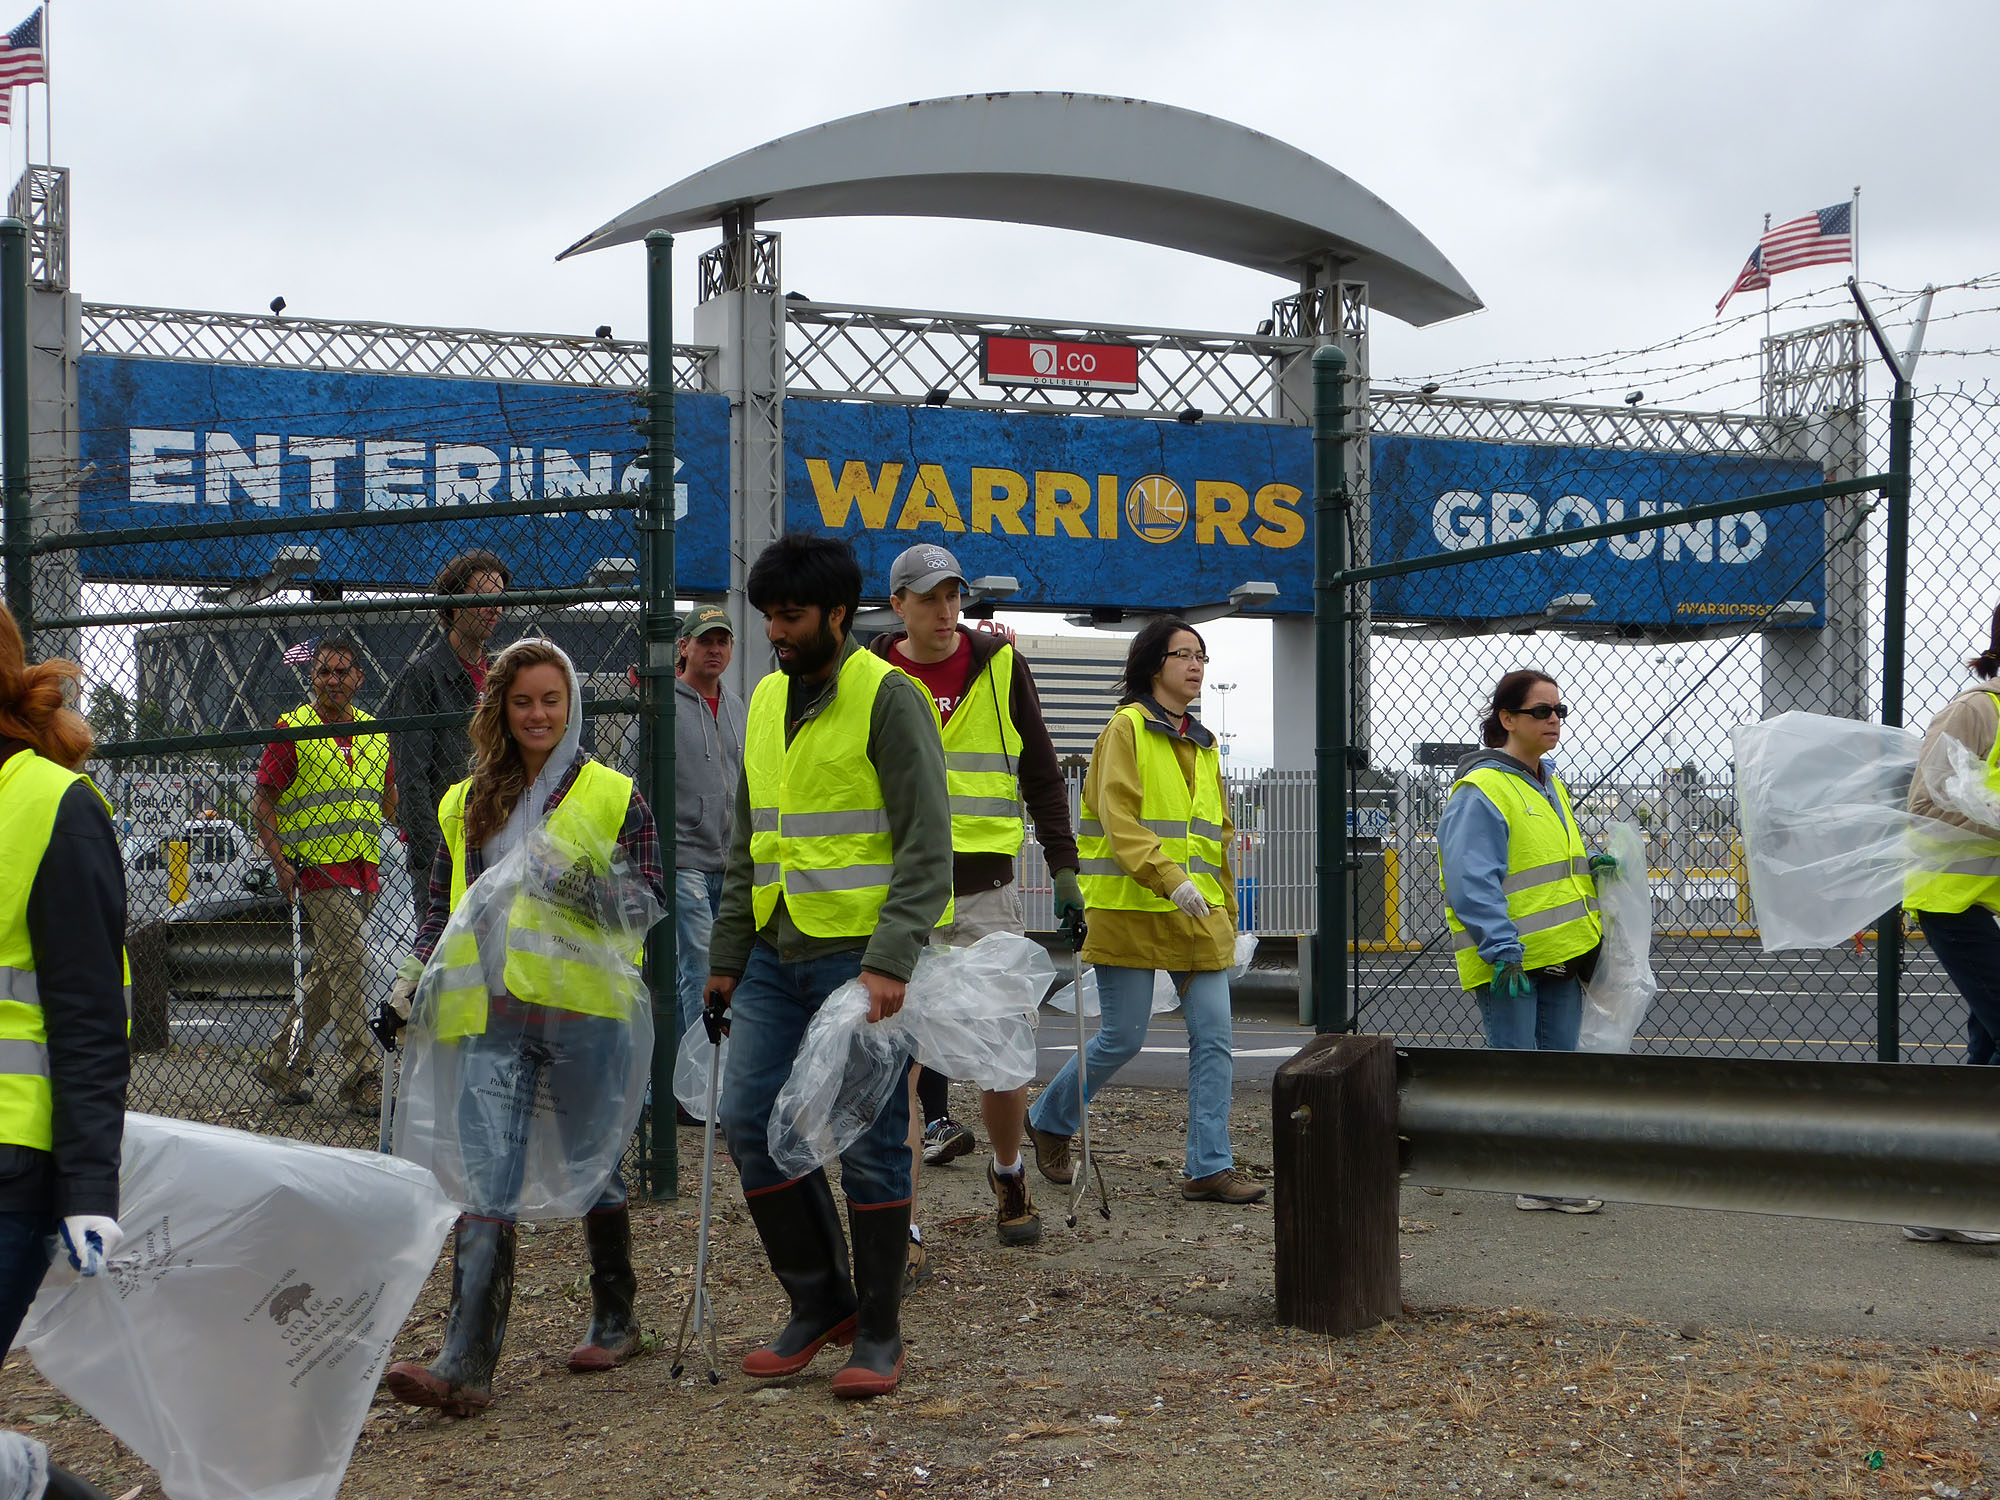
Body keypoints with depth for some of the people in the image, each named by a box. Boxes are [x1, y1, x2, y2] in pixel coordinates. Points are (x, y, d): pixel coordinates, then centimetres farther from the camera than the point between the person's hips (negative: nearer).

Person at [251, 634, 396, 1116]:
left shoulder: (375, 733, 13)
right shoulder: (293, 730, -4)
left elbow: (388, 800, 24)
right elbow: (262, 801, -3)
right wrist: (280, 864, -11)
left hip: (365, 870, 6)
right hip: (318, 869, -6)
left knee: (327, 972, 12)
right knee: (349, 967, -14)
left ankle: (282, 1065, 25)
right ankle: (361, 1083, -12)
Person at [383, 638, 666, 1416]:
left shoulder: (614, 797, 4)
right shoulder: (466, 805, 13)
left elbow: (650, 901, 1)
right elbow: (443, 907, 18)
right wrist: (412, 980, 5)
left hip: (585, 1009, -2)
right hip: (493, 1013, 2)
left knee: (594, 1169, 11)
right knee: (483, 1181, -8)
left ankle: (615, 1322, 31)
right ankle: (465, 1366, -12)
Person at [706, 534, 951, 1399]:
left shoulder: (888, 697, -8)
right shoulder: (767, 700, 14)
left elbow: (926, 846, -14)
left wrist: (890, 961, -23)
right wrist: (728, 957, 16)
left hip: (861, 955, -7)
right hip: (777, 954, 7)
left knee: (869, 1141, -1)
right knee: (751, 1119, 3)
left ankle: (879, 1333, 12)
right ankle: (820, 1302, 19)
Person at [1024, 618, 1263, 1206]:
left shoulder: (1203, 745, 18)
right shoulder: (1128, 728, -4)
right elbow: (1119, 817, -15)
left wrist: (1227, 915, 18)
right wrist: (1169, 879, -27)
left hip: (1198, 914, 6)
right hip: (1131, 911, -6)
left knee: (1213, 1036, -3)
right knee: (1123, 1037, -2)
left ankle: (1209, 1168, 0)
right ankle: (1048, 1120, 22)